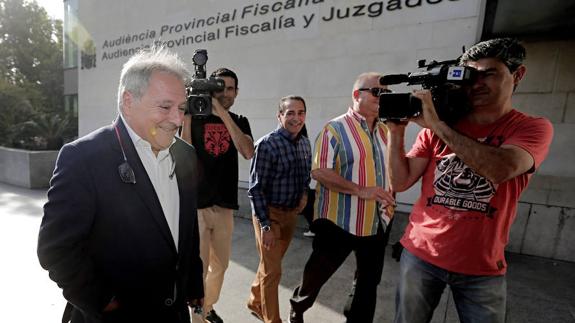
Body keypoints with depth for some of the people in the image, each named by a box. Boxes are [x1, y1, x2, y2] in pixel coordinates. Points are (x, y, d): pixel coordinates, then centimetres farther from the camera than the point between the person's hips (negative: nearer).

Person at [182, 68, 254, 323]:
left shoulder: (239, 122, 7)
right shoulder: (196, 118, 1)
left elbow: (248, 152, -13)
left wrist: (223, 114, -18)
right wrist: (187, 117, -17)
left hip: (225, 206, 4)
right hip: (196, 205, -3)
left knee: (220, 265, 17)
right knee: (198, 269, -1)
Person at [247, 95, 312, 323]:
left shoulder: (305, 144, 2)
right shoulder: (267, 145, -19)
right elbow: (256, 188, -18)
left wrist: (305, 194, -1)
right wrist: (265, 225, -19)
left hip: (292, 213, 7)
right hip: (270, 213, -6)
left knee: (270, 265, 23)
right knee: (272, 271, 6)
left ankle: (255, 303, 47)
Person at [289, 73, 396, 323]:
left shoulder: (385, 130, 7)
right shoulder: (336, 129, -12)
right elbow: (319, 171, -20)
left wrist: (390, 197, 1)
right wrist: (360, 191, -25)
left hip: (378, 221, 6)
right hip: (340, 220, -5)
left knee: (369, 278, 20)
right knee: (318, 272, 13)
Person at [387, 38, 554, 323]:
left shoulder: (533, 128, -3)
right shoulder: (437, 128, 0)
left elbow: (502, 169, -26)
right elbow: (400, 182, -5)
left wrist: (436, 124, -23)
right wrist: (396, 131, -15)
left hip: (482, 268, -1)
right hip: (420, 255, 2)